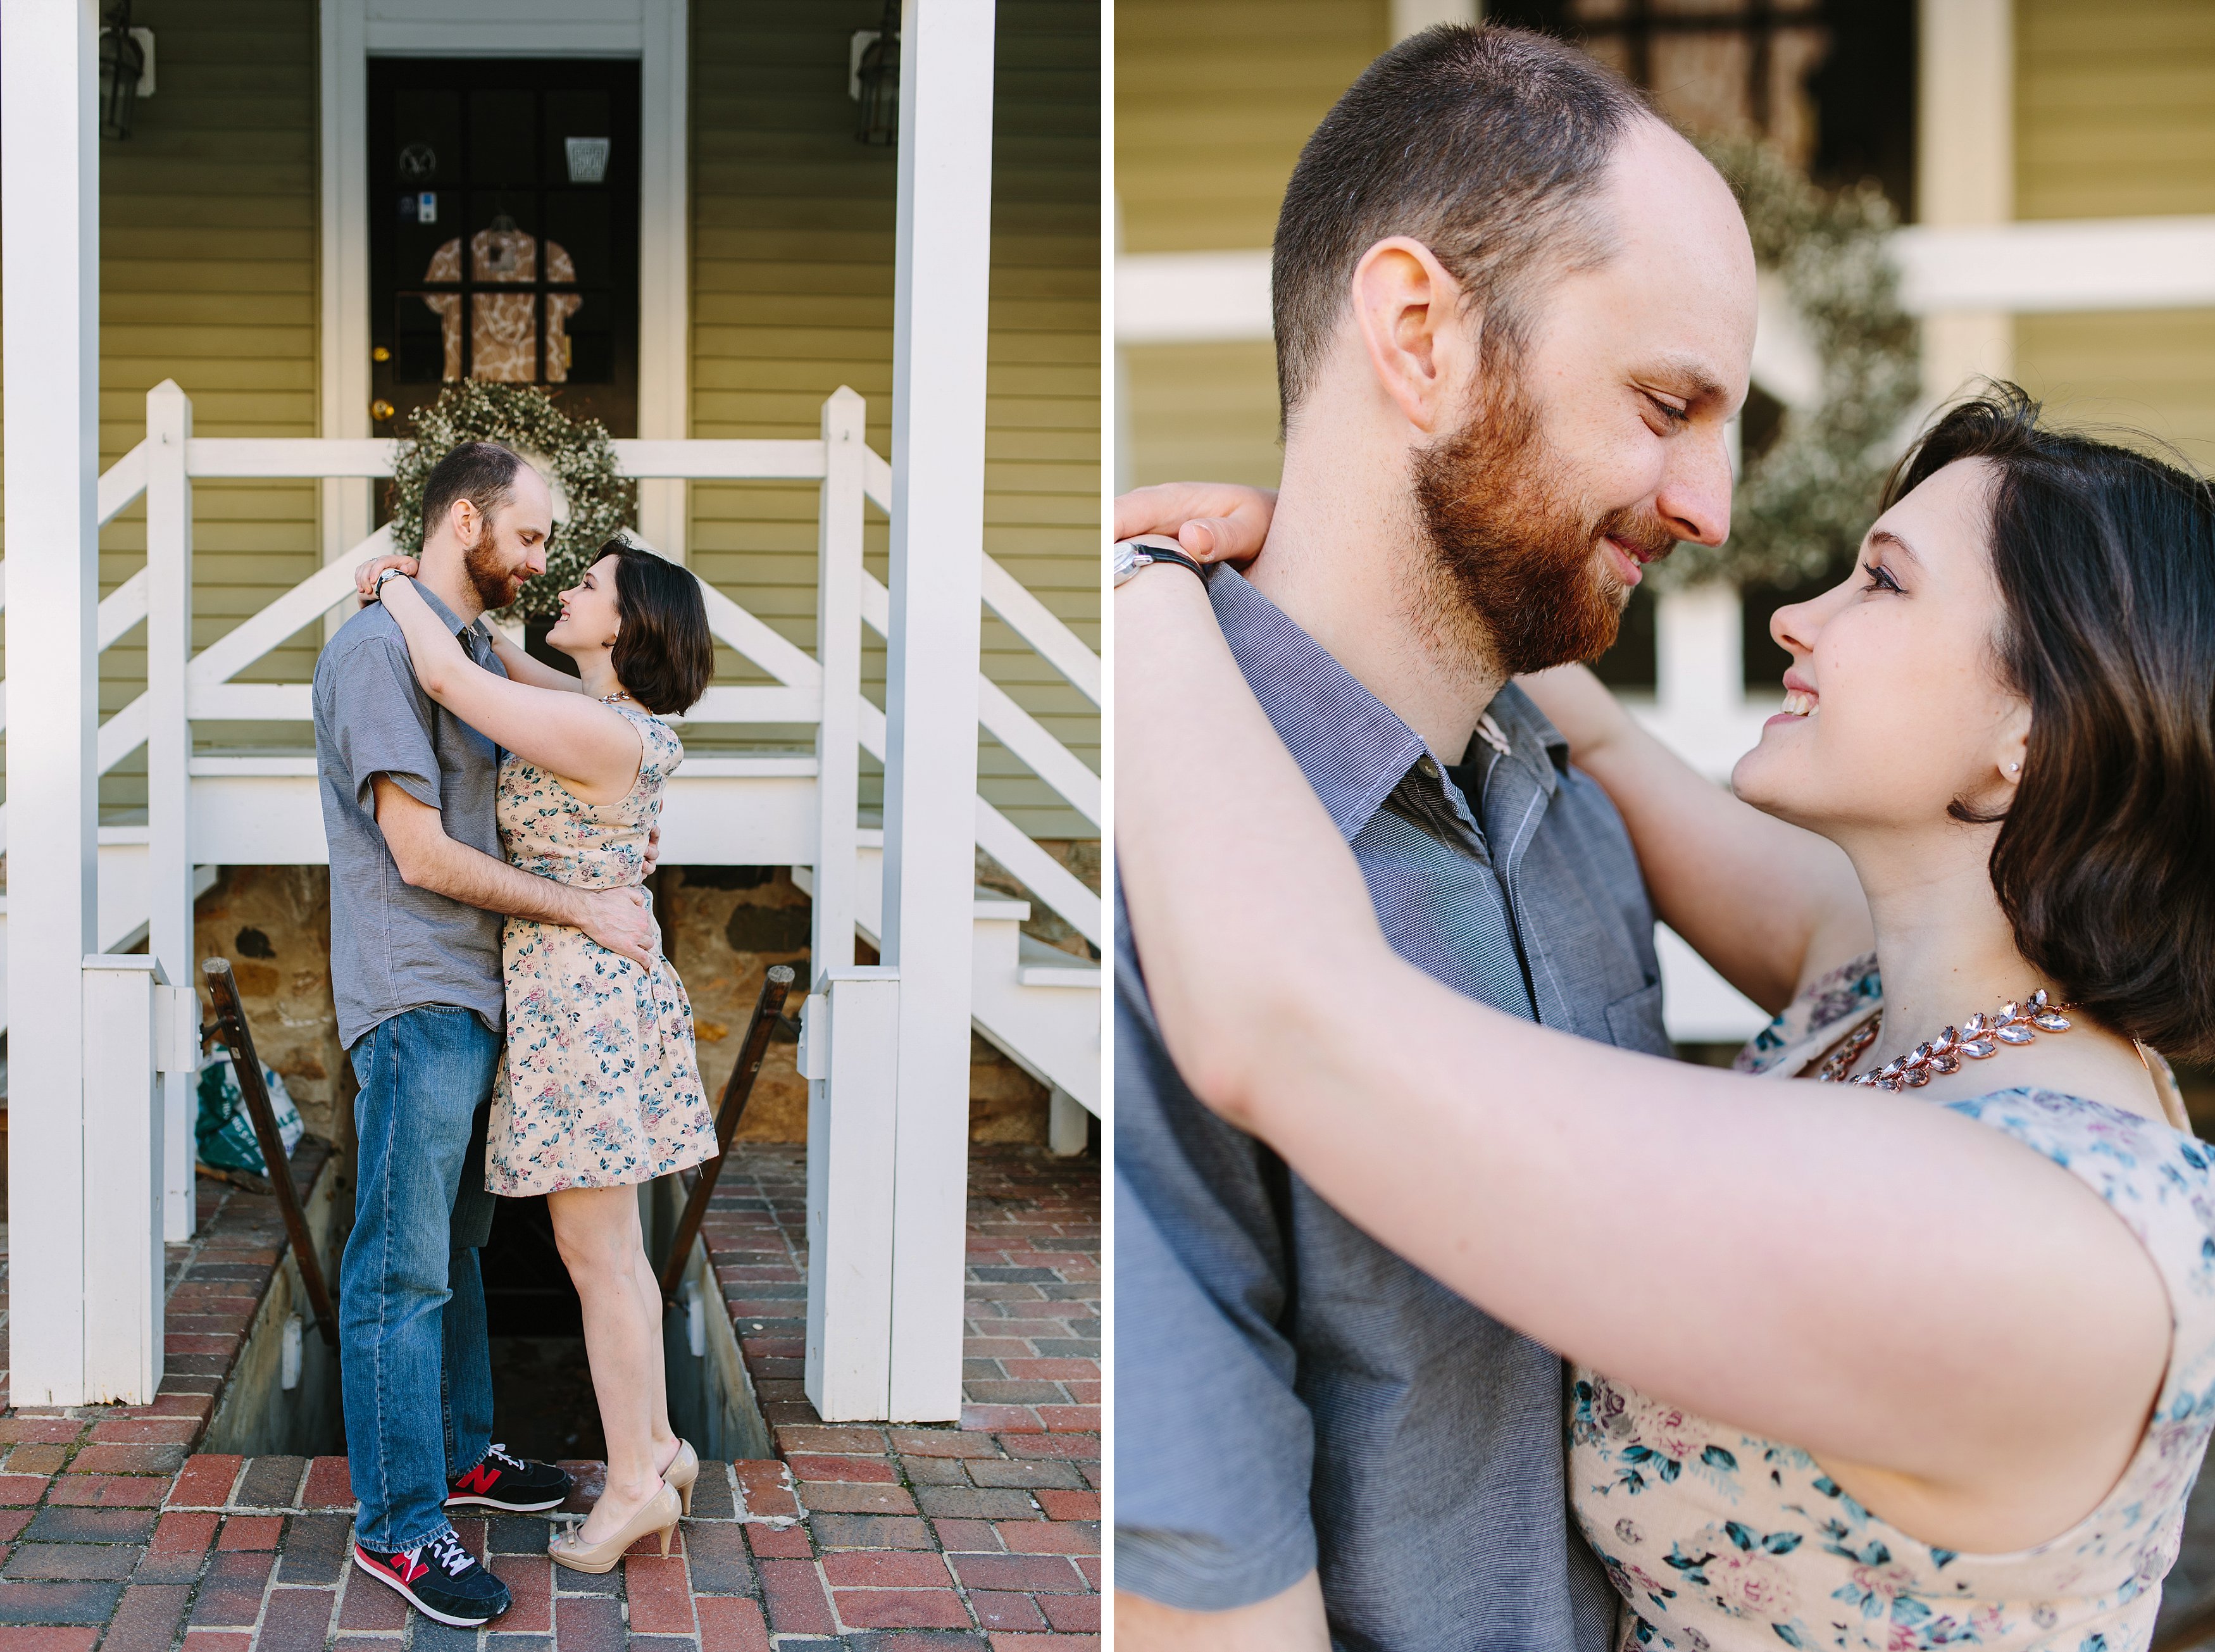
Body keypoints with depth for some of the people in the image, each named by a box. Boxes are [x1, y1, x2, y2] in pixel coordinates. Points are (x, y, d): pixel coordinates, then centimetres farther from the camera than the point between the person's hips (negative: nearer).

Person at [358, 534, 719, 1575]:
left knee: (596, 1255, -2)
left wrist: (396, 589, -4)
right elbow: (502, 668, 24)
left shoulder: (602, 733, -20)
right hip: (602, 989, 10)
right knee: (612, 1249, 16)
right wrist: (427, 597, 14)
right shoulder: (612, 712, 9)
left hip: (578, 994, -10)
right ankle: (658, 1448, 25)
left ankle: (633, 1482, 6)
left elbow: (449, 678, -21)